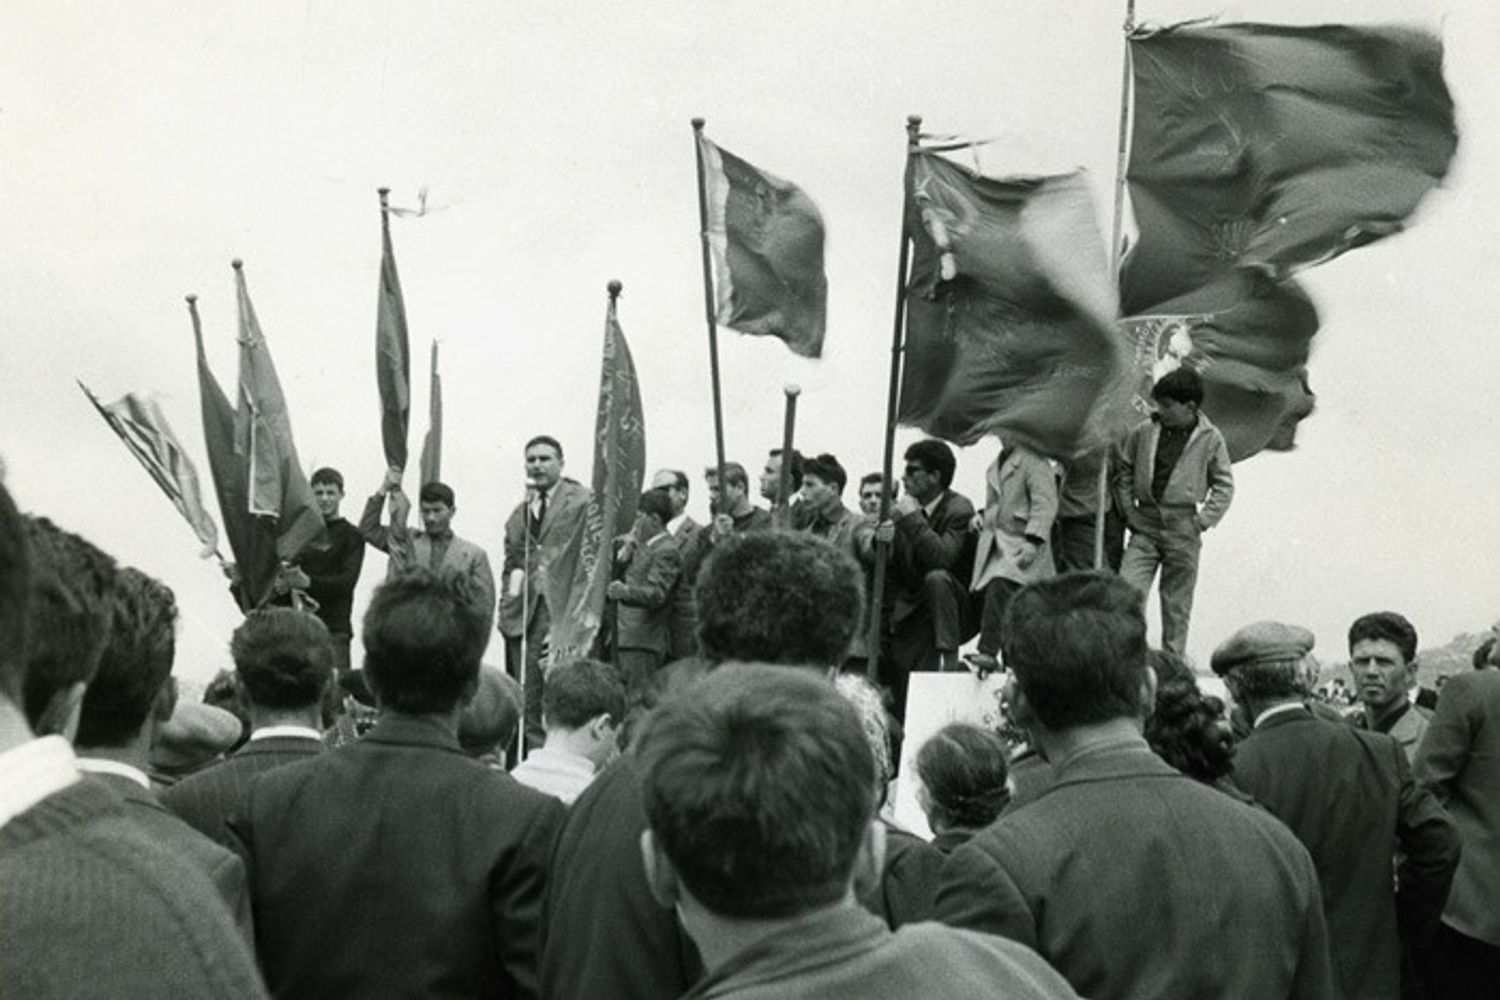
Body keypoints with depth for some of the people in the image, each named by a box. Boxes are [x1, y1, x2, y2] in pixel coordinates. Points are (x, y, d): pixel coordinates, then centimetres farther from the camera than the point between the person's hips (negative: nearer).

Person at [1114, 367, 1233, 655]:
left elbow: (1224, 486, 5)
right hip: (1145, 526, 1)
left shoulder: (1210, 439, -3)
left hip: (1183, 532, -1)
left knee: (1177, 604, 7)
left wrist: (1203, 520, -4)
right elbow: (1123, 470, 12)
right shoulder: (1144, 432, -1)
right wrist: (1128, 509, 5)